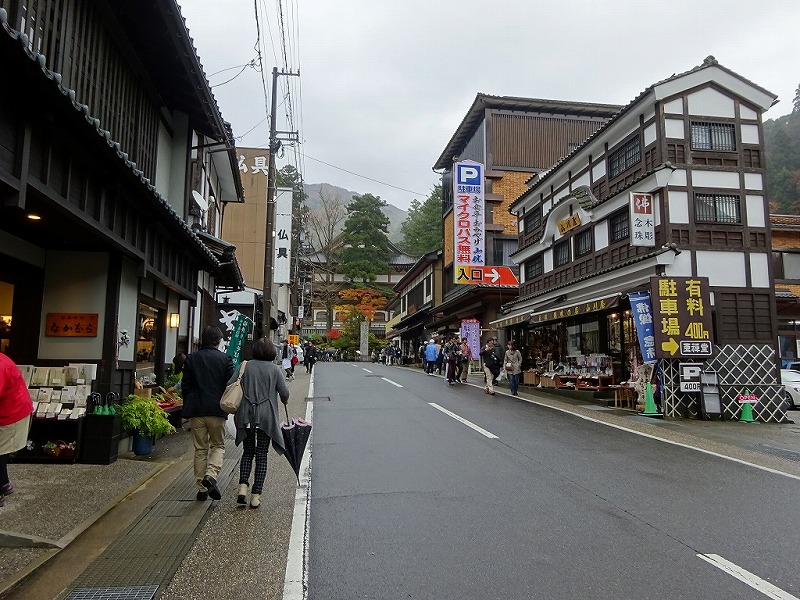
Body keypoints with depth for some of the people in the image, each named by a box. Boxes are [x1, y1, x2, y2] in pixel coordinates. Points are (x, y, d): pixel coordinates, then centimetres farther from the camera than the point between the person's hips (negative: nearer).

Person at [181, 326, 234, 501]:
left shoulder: (192, 358, 2)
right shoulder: (225, 359, -4)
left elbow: (185, 385, 4)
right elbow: (231, 385, -3)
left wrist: (187, 407, 15)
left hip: (196, 410, 2)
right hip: (217, 410, -2)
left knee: (200, 449, 11)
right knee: (218, 445, 13)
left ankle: (201, 488, 14)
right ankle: (211, 475, -12)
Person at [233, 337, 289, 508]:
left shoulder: (245, 366, 2)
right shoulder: (274, 369, -3)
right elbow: (284, 393, -5)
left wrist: (237, 407, 13)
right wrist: (284, 401, 18)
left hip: (246, 416, 2)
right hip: (266, 416, -2)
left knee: (248, 452, 17)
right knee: (261, 455, 6)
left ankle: (243, 486, 2)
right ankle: (256, 495, 6)